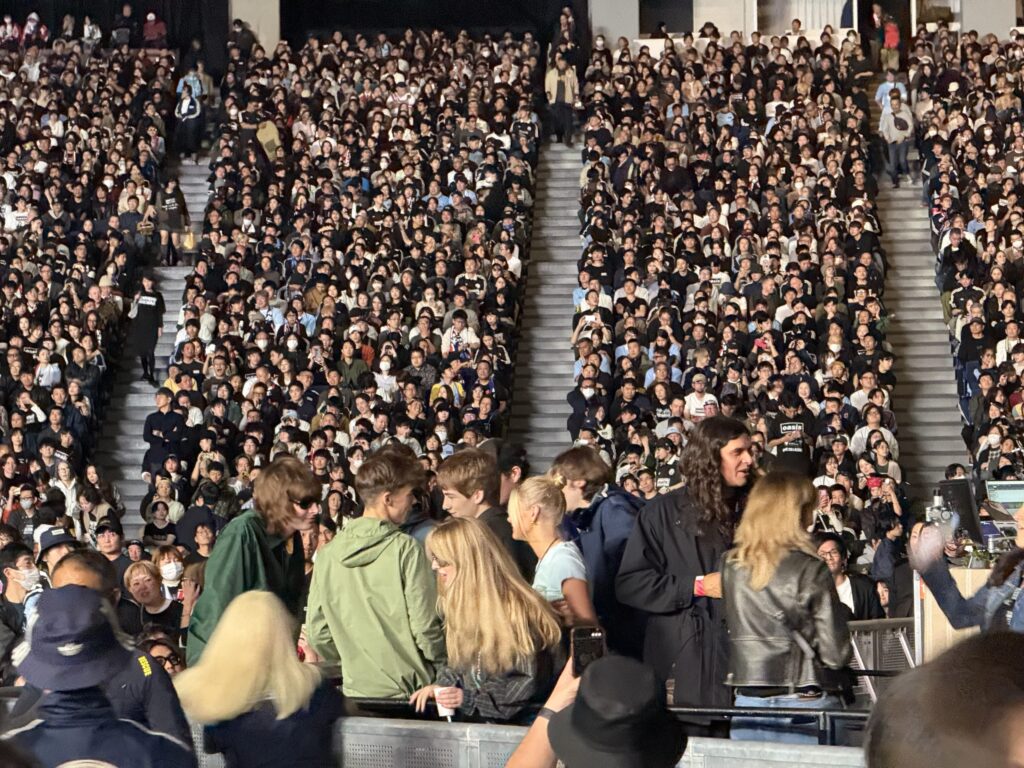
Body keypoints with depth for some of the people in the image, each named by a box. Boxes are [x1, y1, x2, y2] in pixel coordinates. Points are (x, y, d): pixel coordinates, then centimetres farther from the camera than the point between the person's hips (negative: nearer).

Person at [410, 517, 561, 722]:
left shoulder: (518, 611, -13)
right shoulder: (461, 606, 12)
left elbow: (531, 683, -15)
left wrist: (470, 698, -19)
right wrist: (441, 686, 2)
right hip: (471, 721, 7)